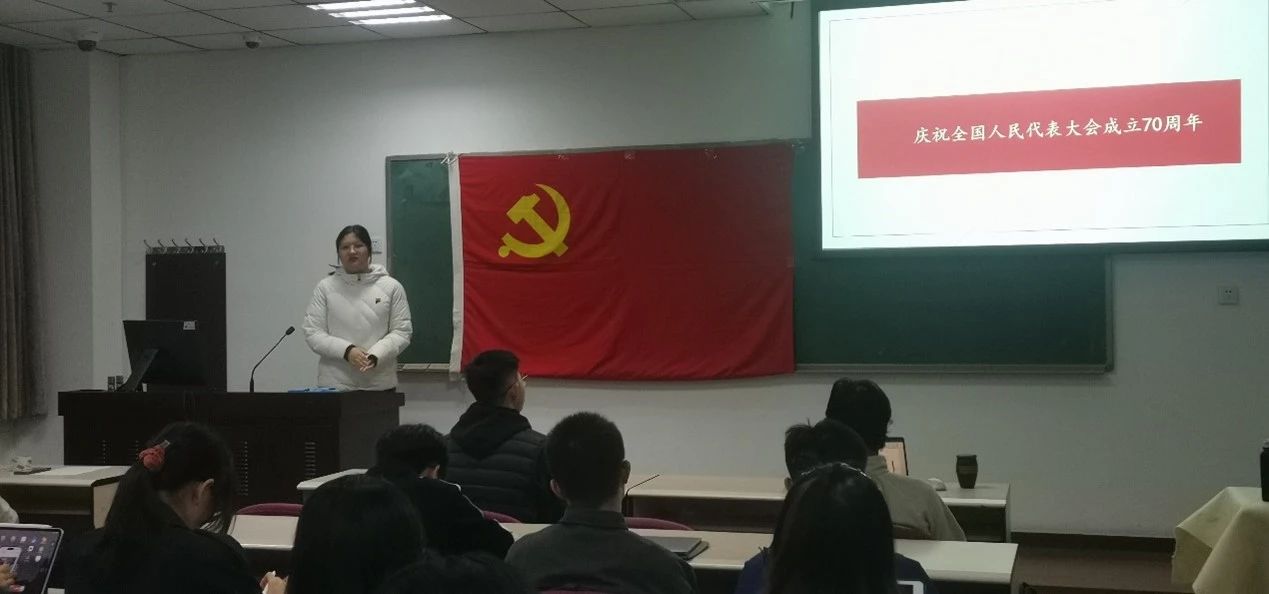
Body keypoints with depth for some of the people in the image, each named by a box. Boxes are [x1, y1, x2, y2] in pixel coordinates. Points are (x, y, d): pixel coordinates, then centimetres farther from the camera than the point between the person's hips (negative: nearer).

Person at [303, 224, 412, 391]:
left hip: (379, 385, 0)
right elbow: (312, 333, 0)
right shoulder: (325, 287, 5)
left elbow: (402, 331, 1)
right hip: (334, 385, 0)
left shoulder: (391, 286, 4)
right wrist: (346, 350, -16)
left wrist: (376, 355, -17)